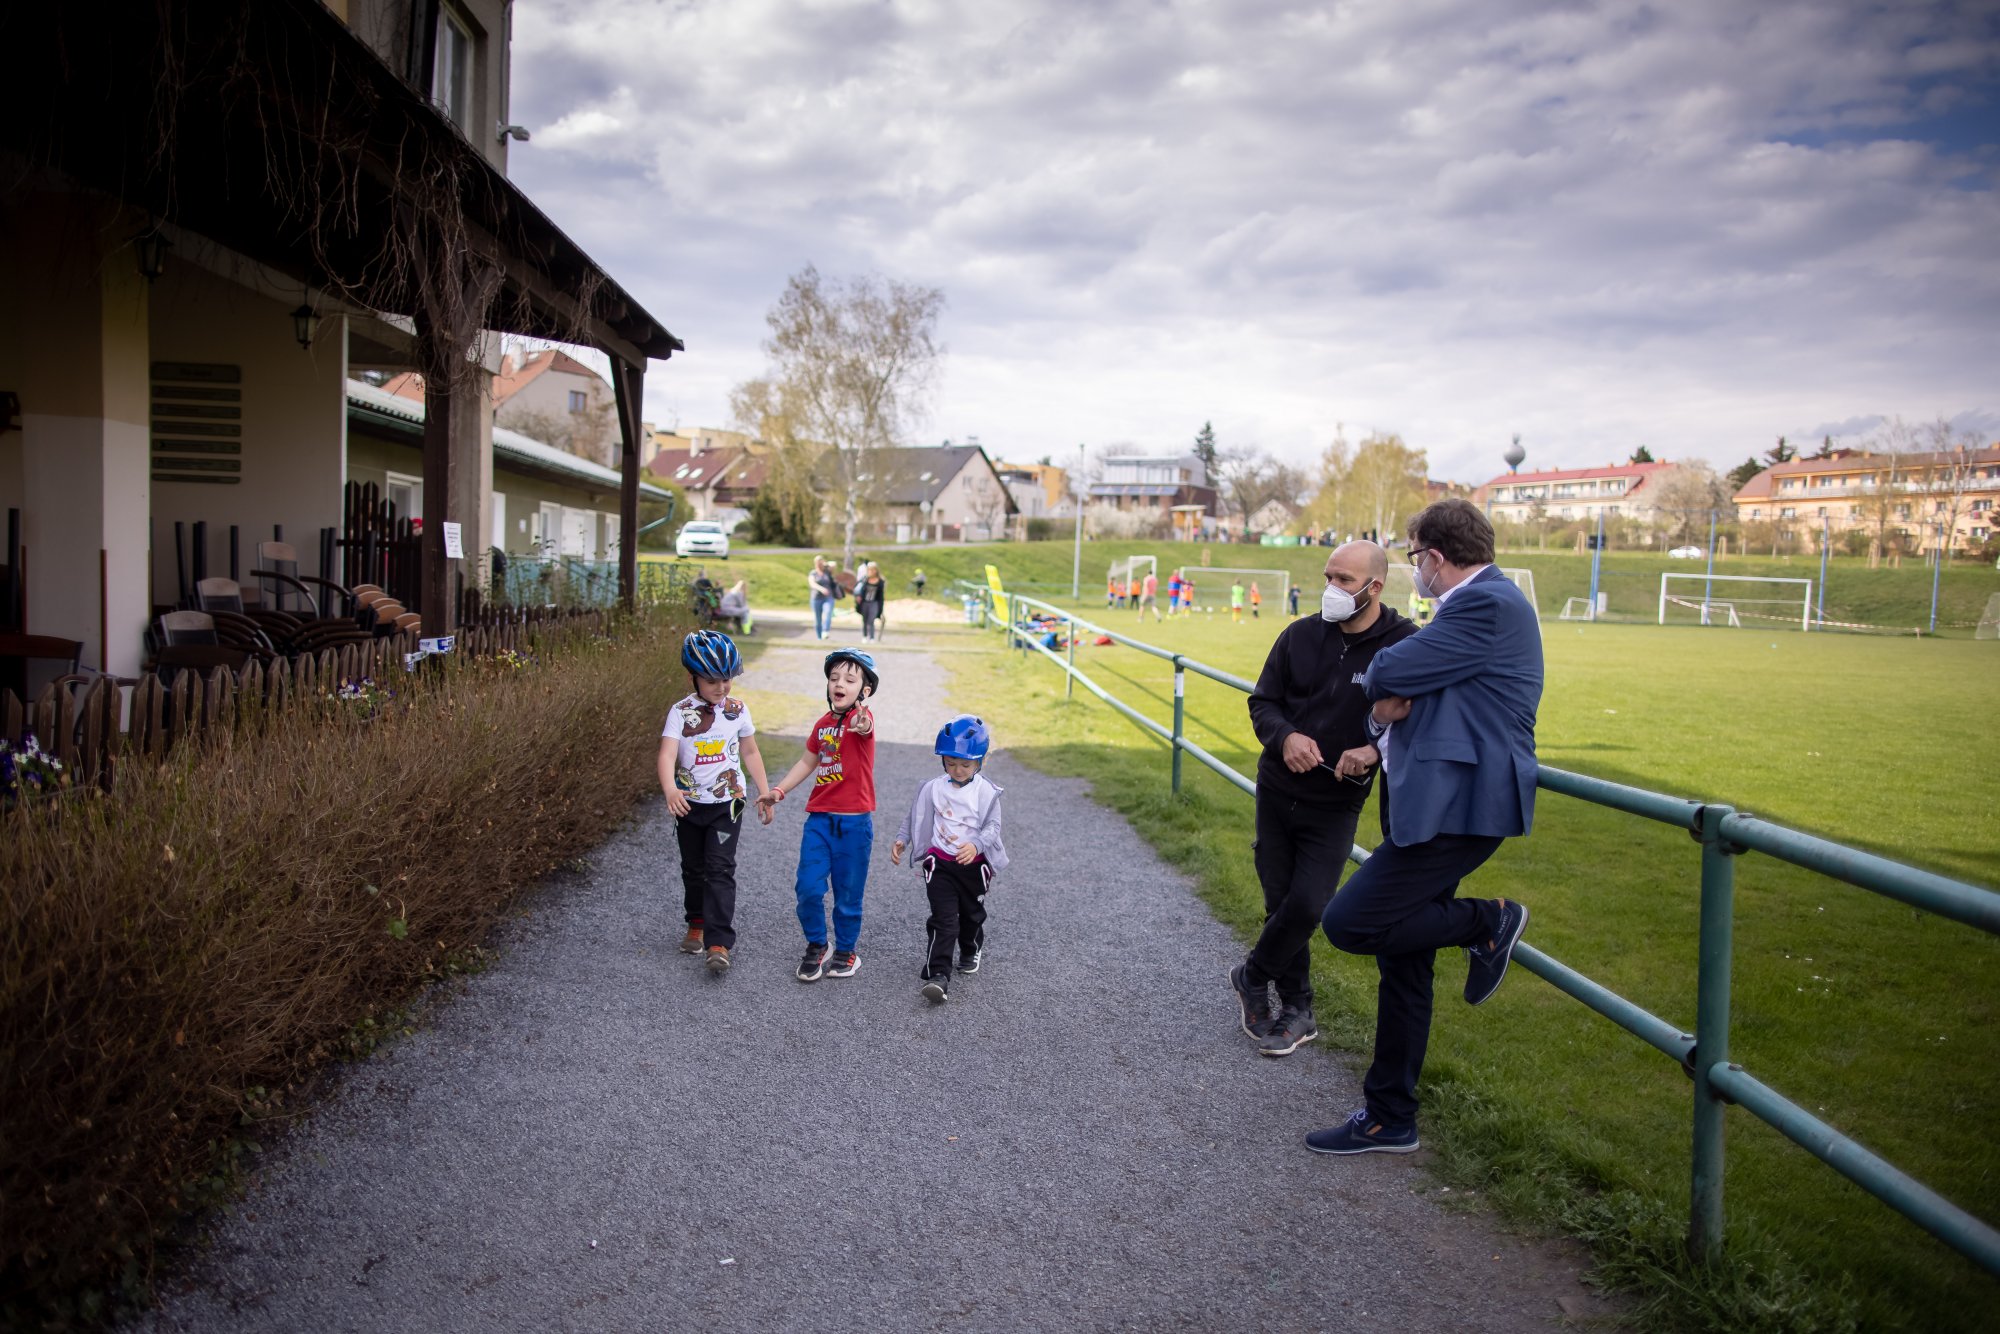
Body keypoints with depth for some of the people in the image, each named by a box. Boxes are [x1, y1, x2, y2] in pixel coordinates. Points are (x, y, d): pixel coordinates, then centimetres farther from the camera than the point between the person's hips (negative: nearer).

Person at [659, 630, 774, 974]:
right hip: (689, 803, 1)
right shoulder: (681, 712, -11)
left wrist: (764, 793, 6)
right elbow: (667, 754, -24)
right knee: (693, 869, 17)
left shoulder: (737, 710, -3)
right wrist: (670, 789, -42)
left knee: (720, 870, -9)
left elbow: (750, 753, 8)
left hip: (726, 803, -1)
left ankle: (719, 943, -12)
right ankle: (697, 925, 38)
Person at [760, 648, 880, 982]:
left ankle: (846, 950, 28)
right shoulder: (823, 723, 6)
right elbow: (808, 761, 21)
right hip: (819, 817, 5)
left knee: (848, 892, 7)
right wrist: (778, 790, 14)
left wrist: (862, 726, -63)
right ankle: (816, 946, 21)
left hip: (854, 821, -4)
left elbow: (864, 727, -39)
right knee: (808, 887, -1)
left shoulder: (861, 718, -12)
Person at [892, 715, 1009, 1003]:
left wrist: (976, 845, -35)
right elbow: (914, 818, 7)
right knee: (944, 919, -11)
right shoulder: (933, 788, -5)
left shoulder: (986, 792, -11)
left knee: (972, 913, 22)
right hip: (940, 863, 0)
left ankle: (971, 951, 50)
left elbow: (993, 826, -17)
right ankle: (938, 975, -16)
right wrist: (901, 840, -7)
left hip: (974, 864, 1)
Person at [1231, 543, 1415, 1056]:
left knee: (1307, 907, -10)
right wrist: (1285, 736, -19)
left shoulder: (1405, 647, -12)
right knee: (1281, 905, 9)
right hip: (1276, 792, 3)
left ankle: (1253, 977, 18)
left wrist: (1374, 750, -26)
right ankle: (1296, 1011, 25)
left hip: (1335, 806, -3)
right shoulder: (1301, 635, -2)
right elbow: (1262, 702, 2)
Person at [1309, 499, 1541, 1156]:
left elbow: (1385, 675, -19)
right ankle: (1389, 1120, 22)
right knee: (1402, 965, 13)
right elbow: (1390, 692, 16)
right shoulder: (1487, 601, 19)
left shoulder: (1485, 605, -15)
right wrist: (1394, 703, -6)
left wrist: (1385, 684, 4)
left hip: (1457, 807, -11)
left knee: (1349, 922, -14)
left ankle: (1489, 922, 4)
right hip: (1442, 803, 11)